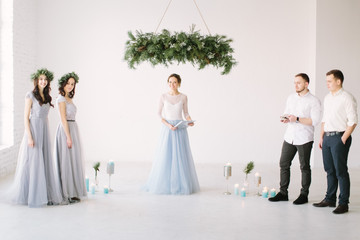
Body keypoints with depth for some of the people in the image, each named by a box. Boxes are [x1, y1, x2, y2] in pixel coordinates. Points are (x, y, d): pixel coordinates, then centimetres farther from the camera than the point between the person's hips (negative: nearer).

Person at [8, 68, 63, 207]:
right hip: (33, 129, -7)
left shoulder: (47, 97, 13)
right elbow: (26, 117, -10)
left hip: (44, 131, 7)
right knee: (32, 163, -3)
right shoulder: (30, 96, -6)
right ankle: (30, 195, 6)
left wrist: (46, 135, 15)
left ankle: (45, 194, 16)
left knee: (45, 163, 9)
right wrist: (29, 137, -17)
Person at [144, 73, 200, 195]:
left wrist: (190, 121, -10)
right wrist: (168, 125, -12)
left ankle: (181, 183, 12)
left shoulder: (183, 97, 4)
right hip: (167, 129, -1)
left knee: (181, 155, 1)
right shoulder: (164, 97, 1)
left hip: (180, 129, 1)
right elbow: (160, 114, 3)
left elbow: (186, 113, 11)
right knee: (165, 155, -1)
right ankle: (164, 183, 10)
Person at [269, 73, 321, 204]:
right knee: (284, 164, 5)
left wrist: (297, 119, -21)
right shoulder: (291, 97, 11)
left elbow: (314, 121, -14)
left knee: (304, 167, 4)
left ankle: (304, 195, 15)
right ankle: (283, 193, 15)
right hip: (289, 137, 6)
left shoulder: (314, 101, -7)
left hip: (304, 139, -5)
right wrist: (286, 118, -6)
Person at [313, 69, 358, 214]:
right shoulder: (327, 98, 15)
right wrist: (322, 136, 15)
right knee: (329, 170, 12)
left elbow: (353, 121, -12)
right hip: (327, 137, 7)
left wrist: (343, 139, -15)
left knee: (341, 171, -5)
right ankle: (330, 199, 21)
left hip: (339, 137, -7)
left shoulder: (347, 98, -9)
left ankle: (343, 203, 2)